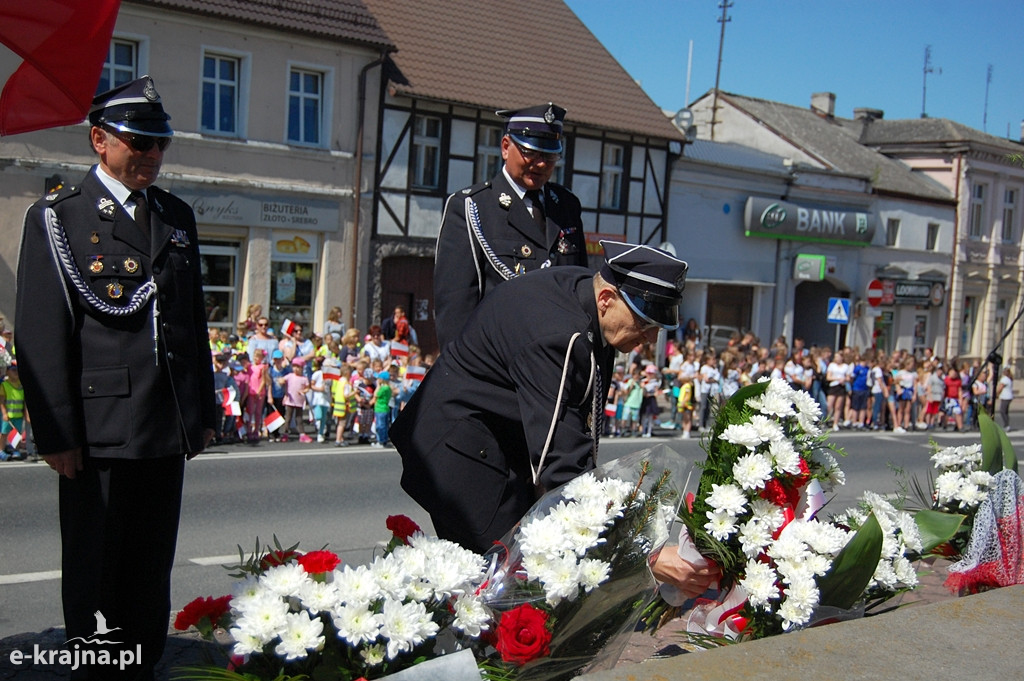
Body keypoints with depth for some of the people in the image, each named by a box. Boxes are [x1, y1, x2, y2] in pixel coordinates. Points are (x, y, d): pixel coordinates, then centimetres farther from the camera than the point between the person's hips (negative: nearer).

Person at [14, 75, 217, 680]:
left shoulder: (178, 216, 14)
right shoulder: (57, 217, -3)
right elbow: (41, 336, -8)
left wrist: (203, 410, 14)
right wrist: (57, 433, -13)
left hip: (169, 428, 5)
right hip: (99, 431, -5)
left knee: (152, 572, 14)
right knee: (94, 575, 7)